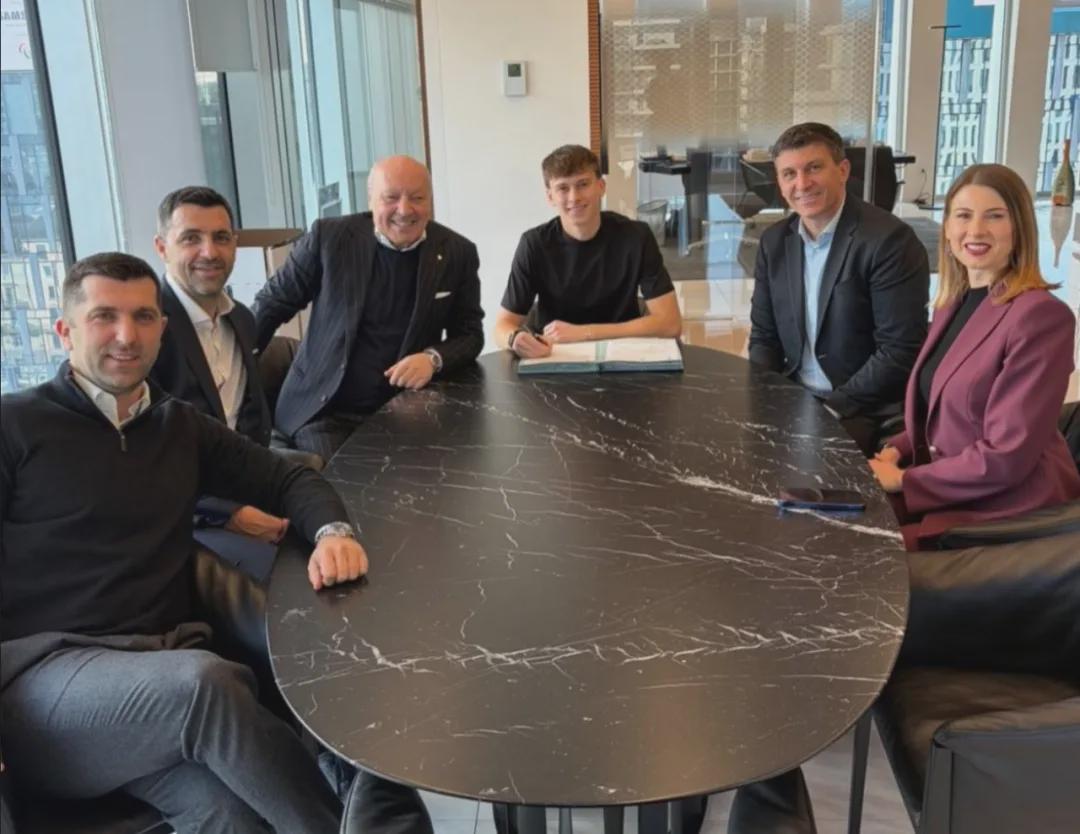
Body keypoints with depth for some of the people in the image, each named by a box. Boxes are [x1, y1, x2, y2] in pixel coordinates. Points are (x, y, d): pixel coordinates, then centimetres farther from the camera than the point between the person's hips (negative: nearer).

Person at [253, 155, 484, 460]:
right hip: (325, 412, -2)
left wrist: (434, 358, -17)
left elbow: (470, 333, 3)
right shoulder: (329, 237, -6)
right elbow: (273, 303, 5)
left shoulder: (457, 253, -1)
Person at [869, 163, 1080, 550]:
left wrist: (902, 479, -15)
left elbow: (1007, 456, -20)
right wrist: (895, 451, -1)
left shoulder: (1040, 316, -18)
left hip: (1009, 505, -7)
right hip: (946, 483, 7)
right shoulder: (954, 303, 8)